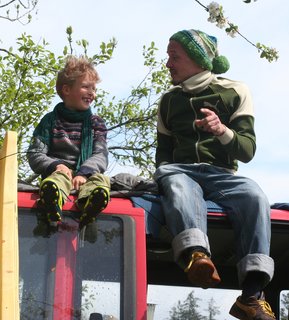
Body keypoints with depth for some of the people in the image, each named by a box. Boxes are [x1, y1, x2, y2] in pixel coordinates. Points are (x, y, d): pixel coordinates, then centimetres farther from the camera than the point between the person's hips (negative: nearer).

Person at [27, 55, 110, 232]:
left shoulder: (96, 123, 18)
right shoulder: (50, 120, 14)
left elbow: (101, 155, 4)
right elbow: (35, 155, 6)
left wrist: (84, 172, -18)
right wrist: (55, 165, -16)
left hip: (87, 175, 1)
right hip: (59, 172, -1)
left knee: (101, 189, -39)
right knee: (50, 186, -42)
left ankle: (82, 228, -63)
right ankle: (55, 224, -66)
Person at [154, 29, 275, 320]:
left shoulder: (235, 92, 10)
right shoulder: (169, 100, 20)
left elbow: (247, 151, 3)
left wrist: (222, 131, -18)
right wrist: (165, 174, -1)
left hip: (221, 174, -1)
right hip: (180, 171, 1)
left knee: (254, 196, -35)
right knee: (176, 185, -37)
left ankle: (252, 294, -41)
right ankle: (197, 254, -63)